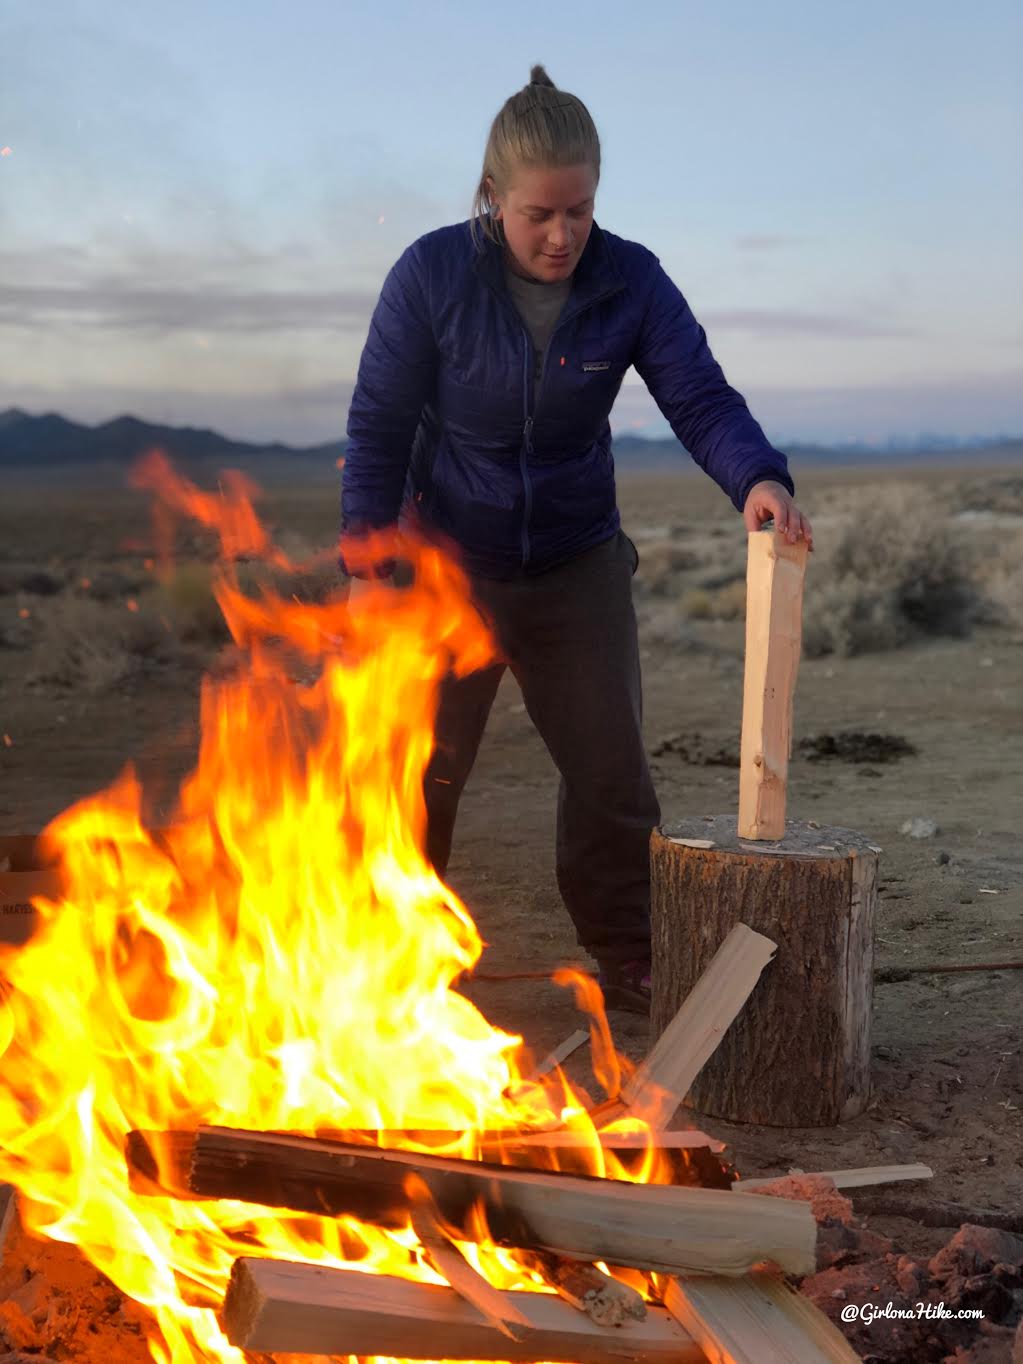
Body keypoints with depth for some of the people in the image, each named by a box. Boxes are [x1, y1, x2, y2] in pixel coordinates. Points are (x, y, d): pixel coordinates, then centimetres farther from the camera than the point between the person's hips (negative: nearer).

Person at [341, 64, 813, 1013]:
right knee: (418, 768, 4)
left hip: (578, 564, 2)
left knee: (611, 765, 7)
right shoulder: (432, 275, -16)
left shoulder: (630, 282, -11)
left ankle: (629, 960, 23)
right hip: (448, 561, -2)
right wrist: (370, 569, -14)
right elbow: (378, 428, -12)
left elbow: (699, 397, -16)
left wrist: (758, 478, -37)